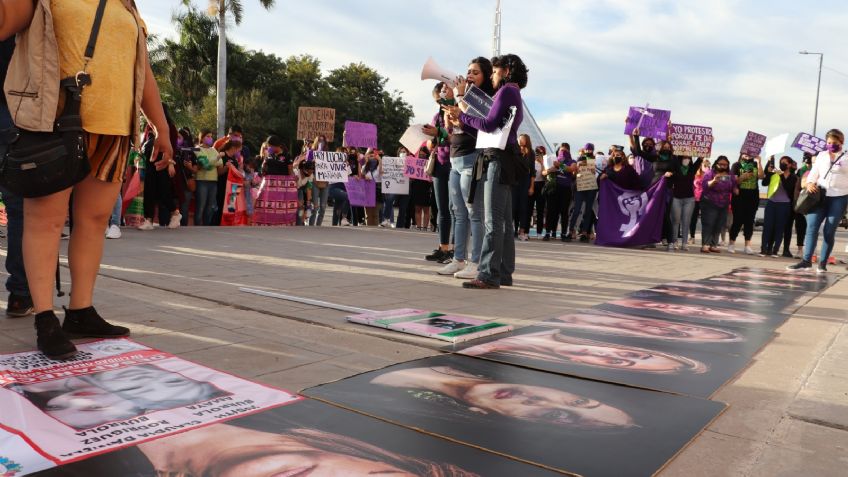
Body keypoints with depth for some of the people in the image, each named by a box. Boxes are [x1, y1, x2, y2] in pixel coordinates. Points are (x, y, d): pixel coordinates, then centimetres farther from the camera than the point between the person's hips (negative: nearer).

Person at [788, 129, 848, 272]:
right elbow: (814, 173, 13)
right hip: (820, 195, 3)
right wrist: (809, 183, -6)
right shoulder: (821, 155, 14)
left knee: (829, 231, -1)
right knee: (811, 227, -7)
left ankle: (822, 263, 6)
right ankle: (806, 260, -6)